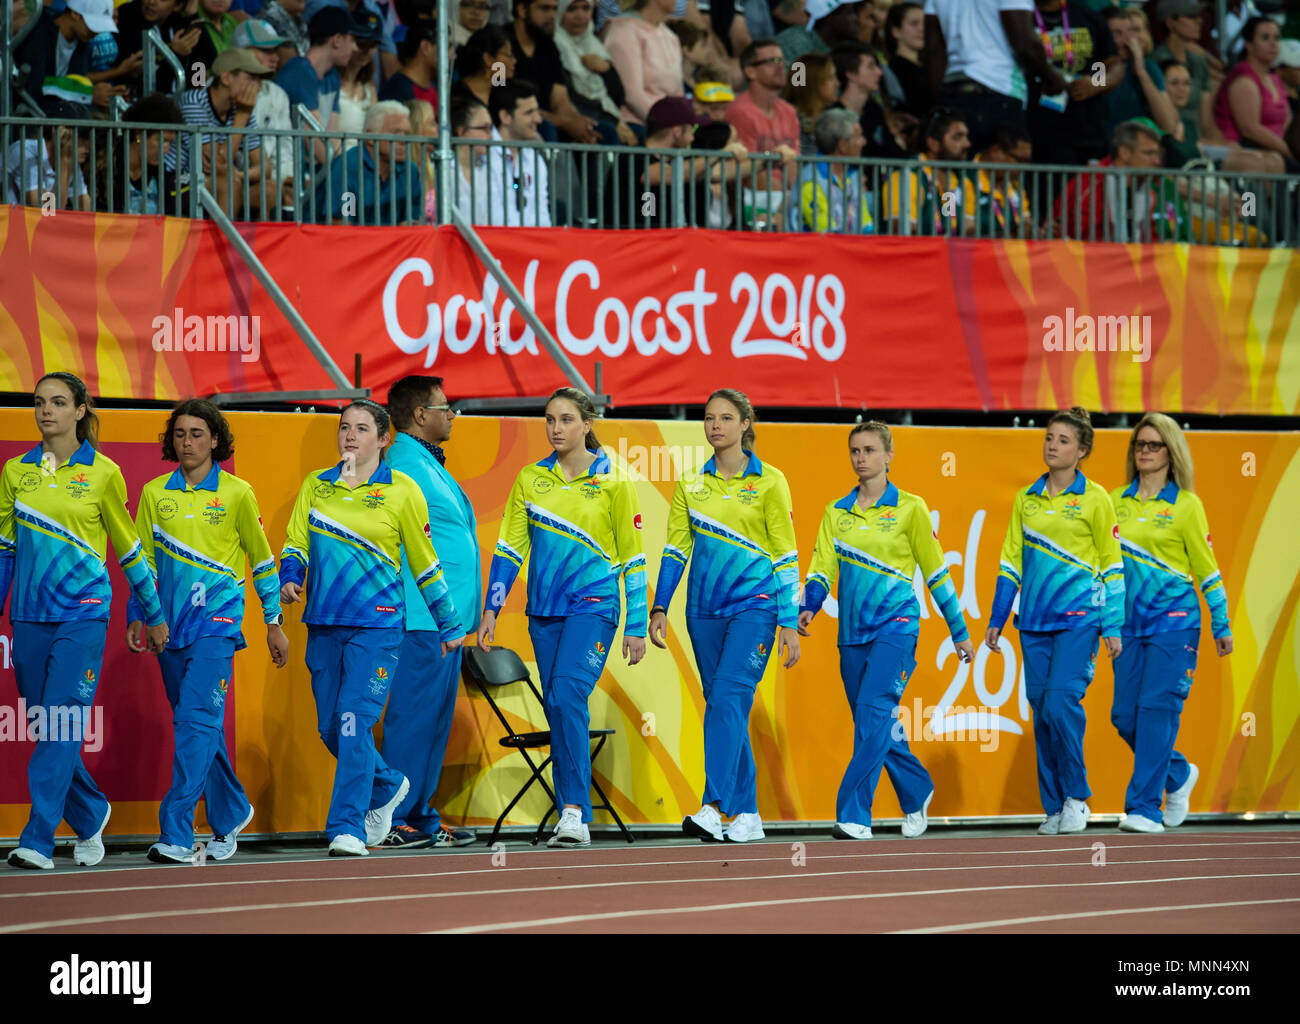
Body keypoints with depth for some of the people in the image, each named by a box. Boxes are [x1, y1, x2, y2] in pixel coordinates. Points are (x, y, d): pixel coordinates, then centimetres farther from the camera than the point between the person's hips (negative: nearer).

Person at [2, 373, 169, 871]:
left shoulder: (102, 473, 0)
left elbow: (129, 549, 7)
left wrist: (154, 616, 12)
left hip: (82, 614, -4)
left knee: (63, 727, -12)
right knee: (45, 730, 8)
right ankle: (90, 816, 28)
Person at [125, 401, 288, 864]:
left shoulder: (237, 494, 1)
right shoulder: (154, 493, 9)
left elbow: (262, 559, 8)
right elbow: (143, 559, 15)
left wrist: (274, 622, 9)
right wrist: (136, 616, 6)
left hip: (217, 621, -4)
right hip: (171, 625, 4)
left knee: (197, 721, -16)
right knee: (196, 727, 10)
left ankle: (176, 832, -21)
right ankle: (230, 815, 27)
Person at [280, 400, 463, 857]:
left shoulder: (401, 490, 0)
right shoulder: (315, 485, 10)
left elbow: (425, 562, 5)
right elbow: (295, 543, 10)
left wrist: (449, 626, 9)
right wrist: (290, 578, -13)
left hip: (377, 625, -5)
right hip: (323, 623, 5)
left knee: (355, 721, -15)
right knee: (330, 728, 9)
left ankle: (347, 828, -12)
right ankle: (387, 785, 36)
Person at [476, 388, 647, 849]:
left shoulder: (612, 481, -1)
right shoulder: (530, 479, 9)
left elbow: (633, 557, 1)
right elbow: (509, 546, 11)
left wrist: (636, 628, 0)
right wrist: (491, 610, 4)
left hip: (593, 605, -5)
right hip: (544, 609, 5)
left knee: (567, 695, -22)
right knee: (557, 710, 5)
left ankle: (575, 813, -23)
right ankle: (572, 820, 10)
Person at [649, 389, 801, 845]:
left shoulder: (769, 481, -1)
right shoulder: (691, 486, 11)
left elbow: (786, 556, -1)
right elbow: (675, 549, 12)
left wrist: (790, 623, -5)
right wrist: (659, 609, 3)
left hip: (753, 606, -5)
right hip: (704, 610, 5)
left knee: (728, 698, -19)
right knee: (721, 707, 6)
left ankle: (713, 808, -28)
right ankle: (747, 815, 13)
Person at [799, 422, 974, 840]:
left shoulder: (909, 508, 0)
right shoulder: (836, 512, 11)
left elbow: (935, 571, 3)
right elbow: (822, 568, 4)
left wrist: (960, 632, 6)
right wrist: (808, 608, -17)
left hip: (896, 624, -5)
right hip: (853, 631, 5)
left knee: (873, 711, -19)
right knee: (877, 726, 9)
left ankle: (853, 815, -22)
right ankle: (917, 792, 32)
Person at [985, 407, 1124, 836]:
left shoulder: (1094, 499, -1)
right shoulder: (1026, 499, 11)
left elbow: (1112, 564, 1)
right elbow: (1011, 561, 15)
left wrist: (1113, 626, -2)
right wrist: (996, 620, 12)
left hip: (1078, 617, -5)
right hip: (1034, 620, 5)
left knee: (1061, 702, -17)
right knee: (1042, 712, 3)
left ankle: (1076, 797, -1)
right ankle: (1054, 808, 11)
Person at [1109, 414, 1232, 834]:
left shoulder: (1186, 504, -1)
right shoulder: (1115, 502, 10)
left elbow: (1207, 569, 2)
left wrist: (1221, 627, 2)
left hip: (1173, 620, -5)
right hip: (1129, 622, 5)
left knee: (1157, 709, -11)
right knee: (1125, 716, 2)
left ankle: (1144, 807, -10)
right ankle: (1178, 775, 27)